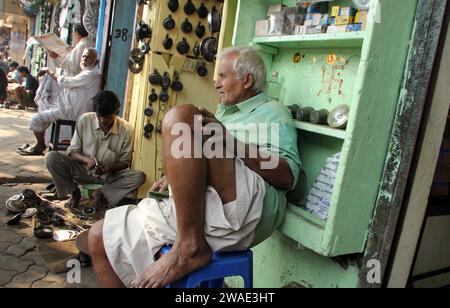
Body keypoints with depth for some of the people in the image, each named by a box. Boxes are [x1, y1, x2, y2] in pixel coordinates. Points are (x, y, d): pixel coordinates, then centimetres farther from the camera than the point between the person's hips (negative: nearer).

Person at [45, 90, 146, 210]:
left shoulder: (126, 129, -13)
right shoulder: (84, 120, -11)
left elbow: (124, 162, -5)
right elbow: (72, 151, -5)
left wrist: (108, 167, -25)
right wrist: (86, 159, -27)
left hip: (110, 174, 0)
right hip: (82, 170, 1)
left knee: (140, 177, -26)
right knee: (51, 157, -24)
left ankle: (102, 193, -11)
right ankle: (74, 192, -3)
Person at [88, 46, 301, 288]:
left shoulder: (272, 112, 11)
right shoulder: (223, 113, 33)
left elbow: (288, 177, -7)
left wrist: (231, 140, -17)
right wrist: (176, 176, 14)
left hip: (243, 208, -7)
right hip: (187, 208, 8)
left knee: (180, 118, -24)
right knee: (100, 237, 1)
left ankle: (190, 246, -22)